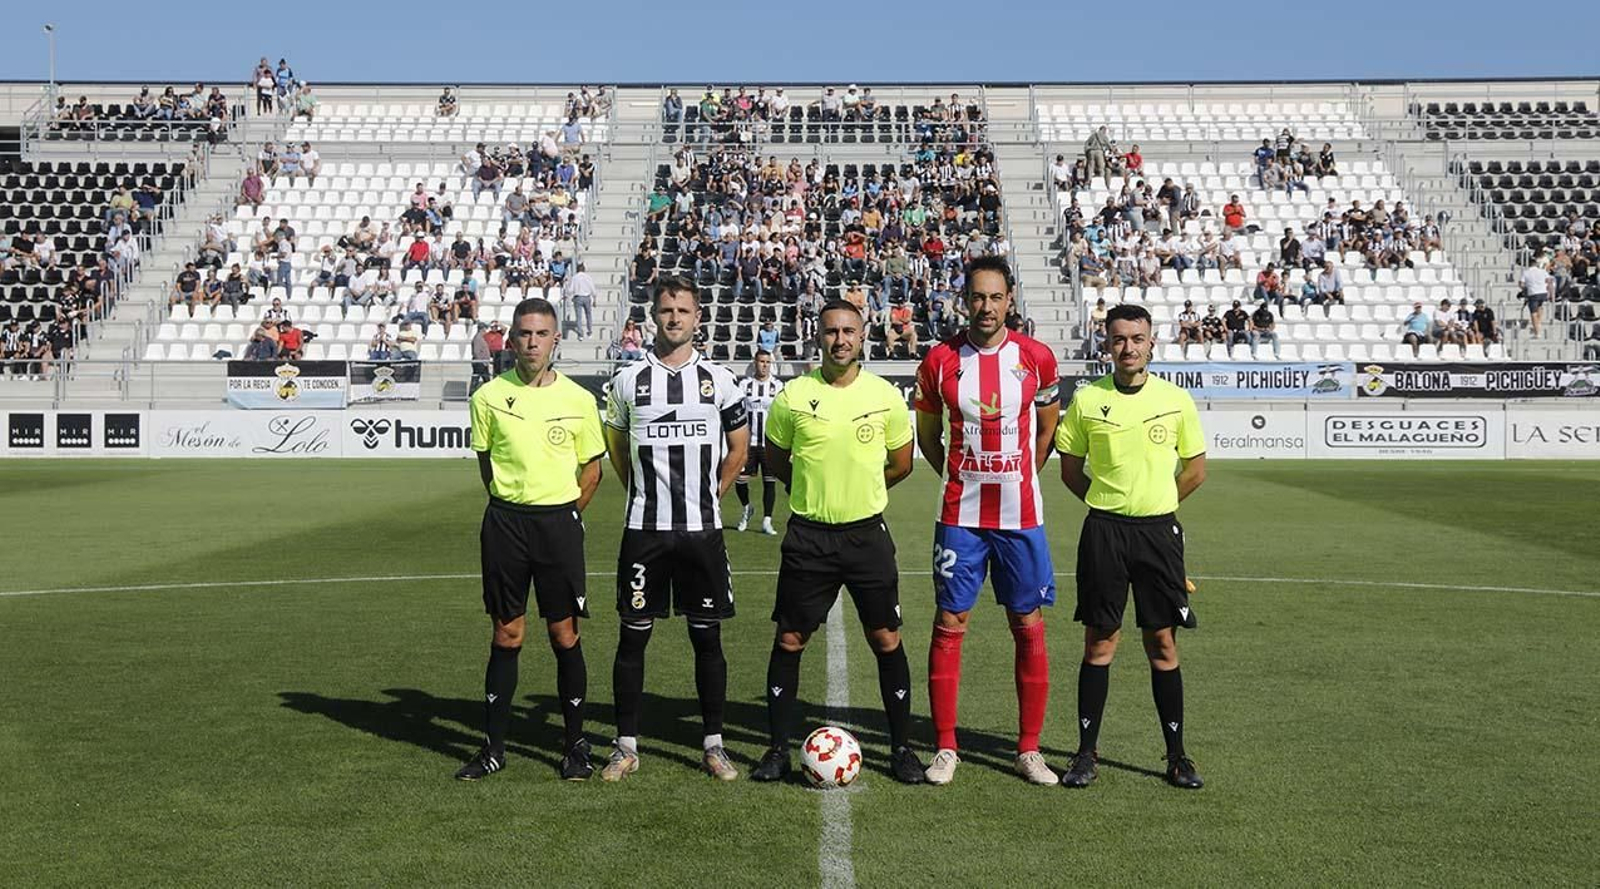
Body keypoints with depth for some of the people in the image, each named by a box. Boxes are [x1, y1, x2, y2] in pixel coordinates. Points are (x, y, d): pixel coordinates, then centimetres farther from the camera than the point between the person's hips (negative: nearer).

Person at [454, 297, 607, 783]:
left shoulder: (578, 399, 0)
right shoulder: (489, 396, 1)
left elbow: (592, 468, 9)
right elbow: (485, 461, 13)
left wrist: (564, 514, 4)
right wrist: (511, 507, 10)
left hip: (559, 520, -1)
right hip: (505, 521, 1)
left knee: (565, 635, 2)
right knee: (506, 636, 6)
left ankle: (576, 745, 15)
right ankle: (493, 747, 16)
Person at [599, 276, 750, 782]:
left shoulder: (719, 380, 4)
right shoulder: (629, 380, 4)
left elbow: (738, 448, 14)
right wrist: (647, 496, 11)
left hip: (702, 530, 0)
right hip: (643, 530, 0)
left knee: (707, 637, 5)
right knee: (633, 635, 2)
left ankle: (713, 745, 15)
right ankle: (626, 746, 12)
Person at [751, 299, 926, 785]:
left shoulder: (885, 395, -1)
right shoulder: (793, 396, -3)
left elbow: (900, 464, 11)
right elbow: (775, 460, 11)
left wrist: (858, 489, 10)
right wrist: (816, 491, 9)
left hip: (867, 532, 0)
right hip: (808, 534, 0)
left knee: (886, 639, 4)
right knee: (789, 640, 3)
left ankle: (901, 747, 17)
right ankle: (778, 748, 15)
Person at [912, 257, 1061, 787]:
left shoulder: (1037, 358, -1)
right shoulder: (941, 360, -1)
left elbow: (1048, 428, 12)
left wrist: (1019, 480, 11)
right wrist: (960, 478, 10)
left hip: (1021, 516, 0)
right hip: (960, 517, 0)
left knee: (1029, 627, 5)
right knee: (949, 624, 1)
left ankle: (1029, 749, 16)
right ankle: (946, 748, 12)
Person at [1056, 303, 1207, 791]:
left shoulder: (1175, 399, 2)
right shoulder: (1087, 400, 0)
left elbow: (1195, 468, 11)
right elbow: (1070, 468, 10)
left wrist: (1154, 505, 10)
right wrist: (1108, 503, 5)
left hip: (1158, 530, 1)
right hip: (1103, 531, -1)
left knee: (1162, 644, 5)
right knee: (1099, 642, 2)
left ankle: (1176, 754, 15)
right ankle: (1086, 751, 11)